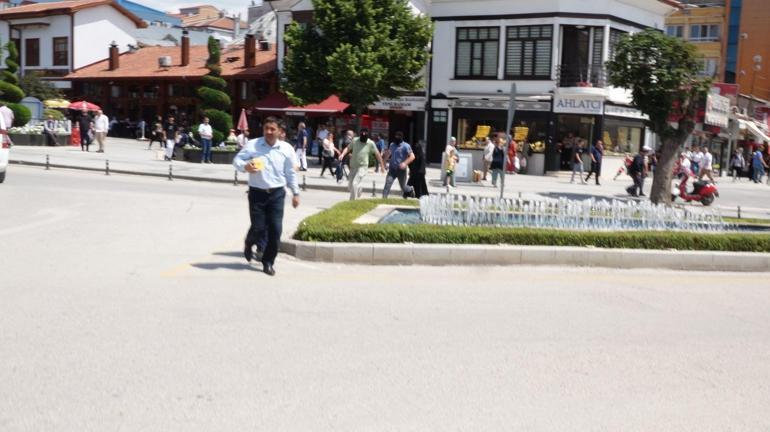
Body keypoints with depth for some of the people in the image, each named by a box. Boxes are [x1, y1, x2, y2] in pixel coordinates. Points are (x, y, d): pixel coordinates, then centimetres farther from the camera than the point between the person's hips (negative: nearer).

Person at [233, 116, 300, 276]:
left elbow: (291, 173, 9)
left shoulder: (286, 148, 2)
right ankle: (248, 244, 38)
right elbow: (237, 160, 0)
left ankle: (268, 262, 15)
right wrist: (245, 166, -23)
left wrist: (296, 193, 10)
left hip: (277, 193, 2)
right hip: (257, 193, -2)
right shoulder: (252, 145, -4)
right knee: (258, 227, 0)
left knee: (276, 230, -2)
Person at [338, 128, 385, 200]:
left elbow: (377, 154, -1)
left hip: (362, 167, -4)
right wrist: (343, 154, -13)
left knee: (355, 184, -19)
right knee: (350, 186, 14)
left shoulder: (370, 143, -10)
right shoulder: (355, 140, -3)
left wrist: (382, 166, 3)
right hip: (353, 167, 4)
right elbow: (348, 148, 7)